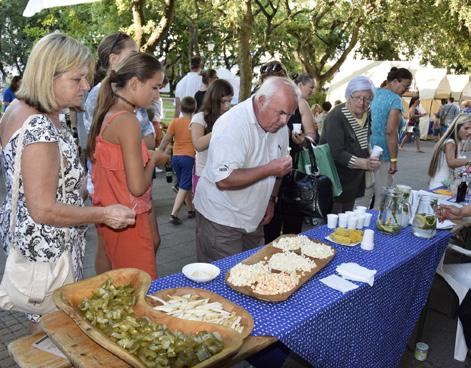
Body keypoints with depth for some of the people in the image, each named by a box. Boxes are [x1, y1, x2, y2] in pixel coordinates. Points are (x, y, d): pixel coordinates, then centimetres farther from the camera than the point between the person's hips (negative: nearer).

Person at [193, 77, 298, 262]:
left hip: (254, 218, 7)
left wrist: (271, 200, 13)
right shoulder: (232, 124, -23)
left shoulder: (280, 125, 1)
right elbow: (224, 180, -30)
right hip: (221, 219, -7)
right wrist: (268, 170, -29)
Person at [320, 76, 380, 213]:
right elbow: (337, 153, -27)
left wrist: (370, 161, 1)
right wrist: (364, 163, -36)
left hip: (355, 179, 7)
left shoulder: (367, 114, 3)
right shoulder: (336, 117, -20)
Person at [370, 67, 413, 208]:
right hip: (382, 154, -8)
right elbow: (390, 131, -21)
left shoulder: (374, 93, 10)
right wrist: (394, 160, -16)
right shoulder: (395, 99, -13)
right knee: (381, 197, 1)